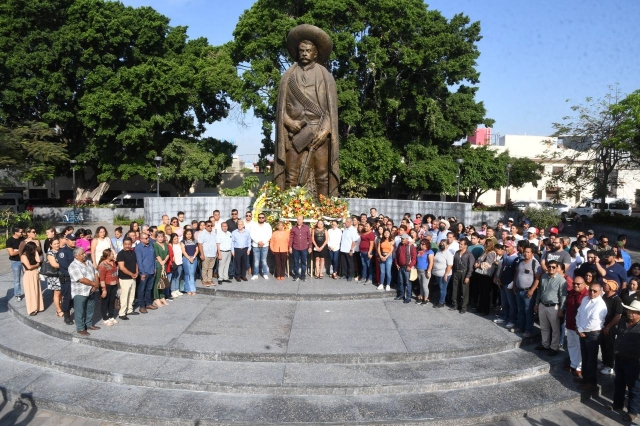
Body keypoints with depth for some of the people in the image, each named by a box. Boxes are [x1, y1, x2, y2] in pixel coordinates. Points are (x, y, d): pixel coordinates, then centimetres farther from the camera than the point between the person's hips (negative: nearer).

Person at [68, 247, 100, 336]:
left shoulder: (88, 262, 8)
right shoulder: (73, 266, -18)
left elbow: (95, 273, 8)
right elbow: (82, 279, -23)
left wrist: (97, 284, -8)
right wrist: (94, 284, -17)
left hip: (91, 291, 8)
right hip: (80, 293, -8)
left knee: (90, 309, 18)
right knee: (80, 311, 4)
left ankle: (89, 324, 33)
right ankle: (80, 329, 13)